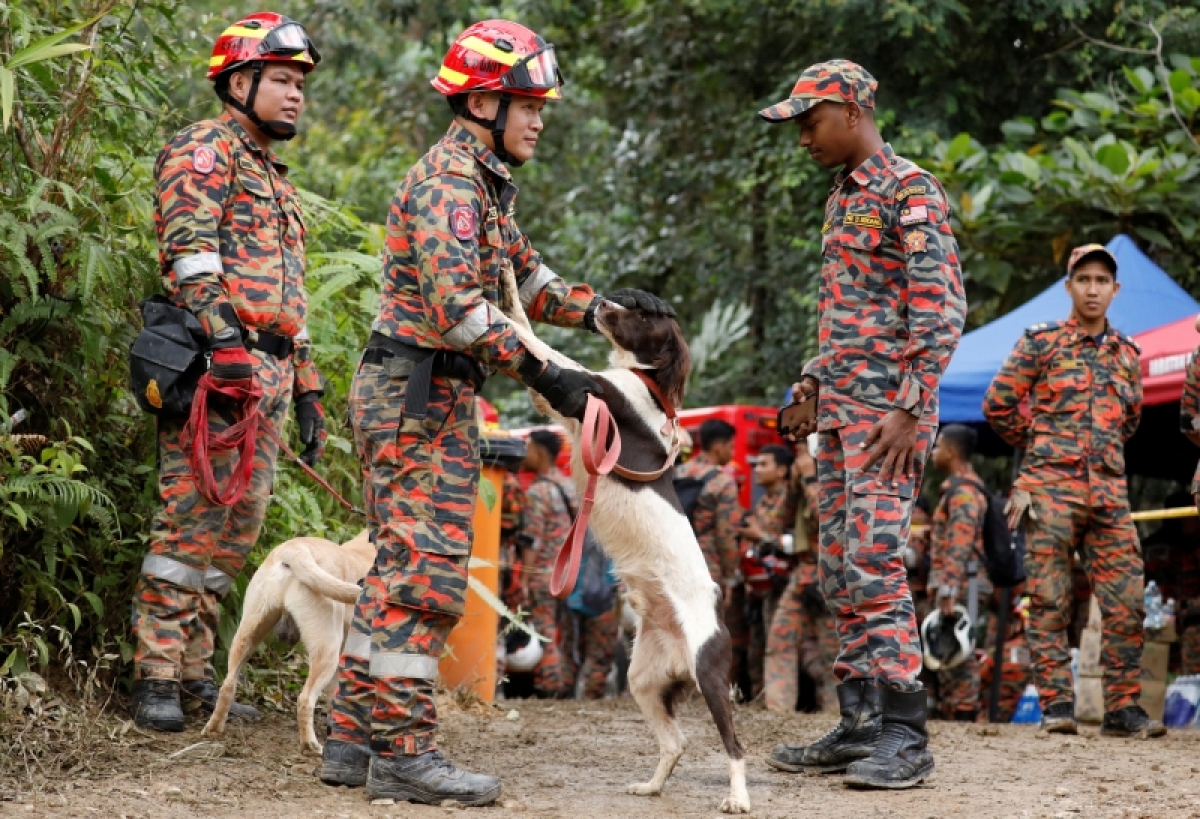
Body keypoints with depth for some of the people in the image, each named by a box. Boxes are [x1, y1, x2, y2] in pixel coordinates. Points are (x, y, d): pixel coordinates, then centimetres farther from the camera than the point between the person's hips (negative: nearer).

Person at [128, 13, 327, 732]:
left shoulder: (277, 179, 27)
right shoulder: (205, 149, -1)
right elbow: (189, 249, -15)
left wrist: (307, 389, 24)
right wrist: (225, 339, -26)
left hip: (268, 374, 9)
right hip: (216, 369, -9)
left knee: (238, 531, 7)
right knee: (192, 521, -11)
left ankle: (195, 670, 12)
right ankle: (157, 678, -8)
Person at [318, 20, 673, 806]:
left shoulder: (487, 185, 18)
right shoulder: (446, 182, -15)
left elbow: (529, 280, 19)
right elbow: (457, 306, -26)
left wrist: (602, 309, 2)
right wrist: (544, 376, -29)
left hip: (436, 397, 11)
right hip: (417, 394, -11)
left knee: (404, 567, 12)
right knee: (428, 572, -10)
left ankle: (355, 739, 16)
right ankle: (403, 751, -9)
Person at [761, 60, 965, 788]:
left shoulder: (911, 191, -10)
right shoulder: (843, 199, 19)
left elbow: (942, 311, -15)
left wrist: (910, 411, -20)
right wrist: (812, 385, 17)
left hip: (887, 411, -9)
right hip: (839, 408, 9)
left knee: (875, 565, -14)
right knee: (840, 571, 8)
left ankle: (906, 736, -12)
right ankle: (861, 725, 13)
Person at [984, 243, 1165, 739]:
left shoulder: (1127, 354, 15)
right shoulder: (1040, 342, 3)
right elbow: (998, 405, 4)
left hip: (1109, 492, 4)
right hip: (1049, 488, -3)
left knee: (1125, 601, -3)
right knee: (1049, 600, -4)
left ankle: (1123, 707, 1)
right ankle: (1056, 703, -1)